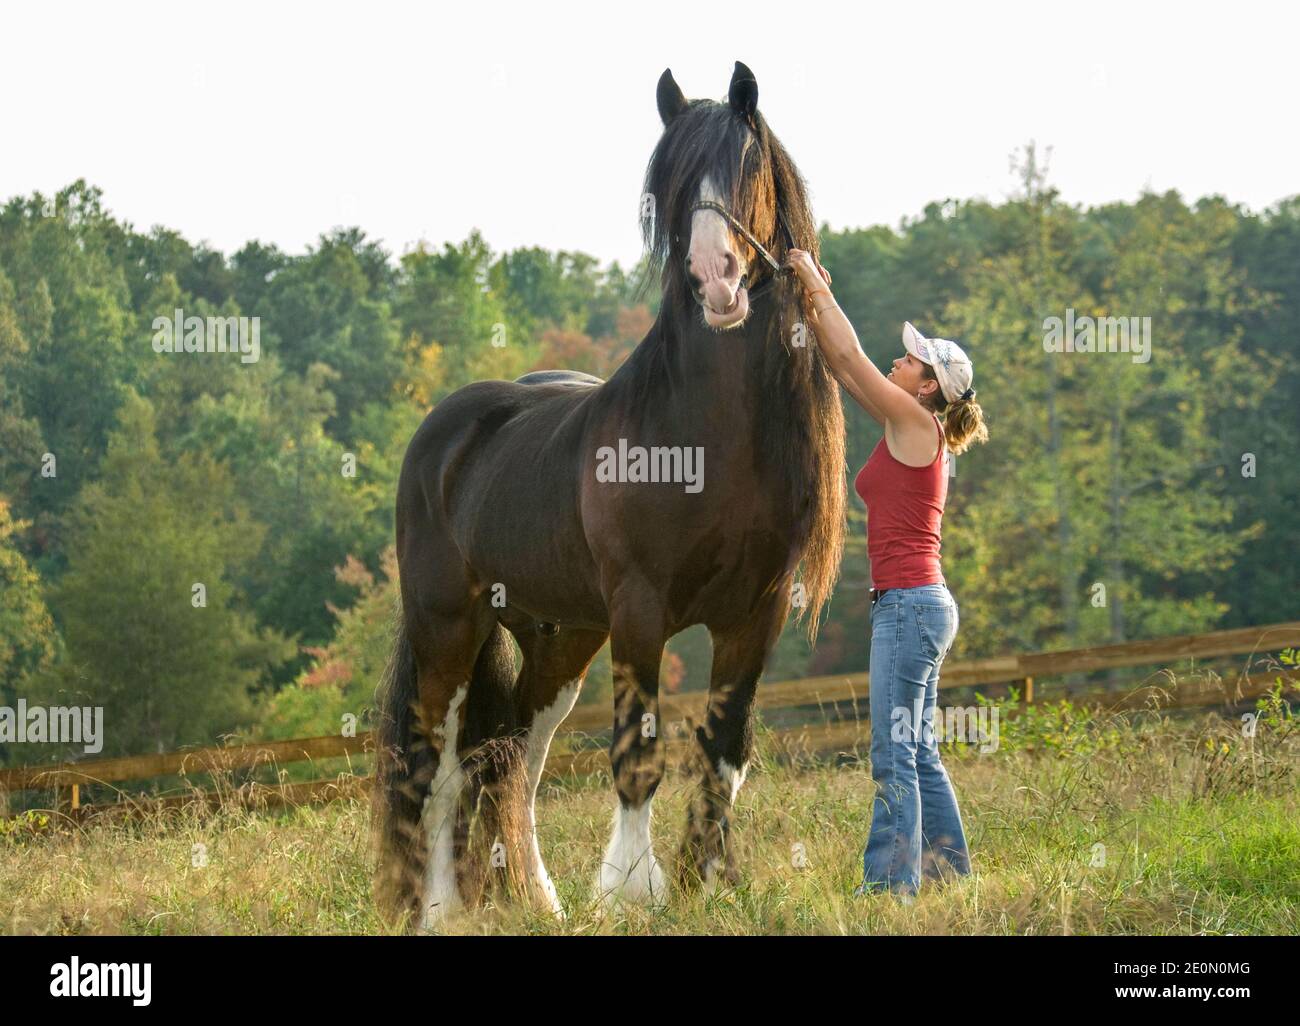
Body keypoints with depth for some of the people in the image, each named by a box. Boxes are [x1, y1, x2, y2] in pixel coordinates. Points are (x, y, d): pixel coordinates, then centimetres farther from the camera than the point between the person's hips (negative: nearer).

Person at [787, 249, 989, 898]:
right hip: (910, 606, 10)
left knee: (894, 754, -9)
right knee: (916, 753, 14)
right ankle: (948, 869, 19)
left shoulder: (916, 422, -9)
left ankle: (888, 882, -9)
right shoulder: (904, 426, 14)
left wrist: (819, 288, 2)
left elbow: (850, 354, -7)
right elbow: (843, 366, 21)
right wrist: (816, 301, 15)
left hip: (911, 605, -10)